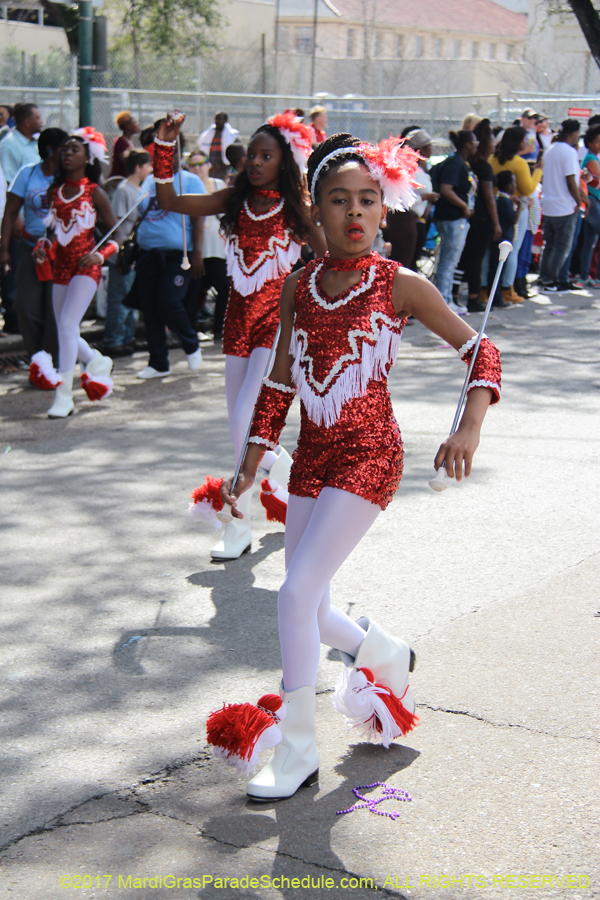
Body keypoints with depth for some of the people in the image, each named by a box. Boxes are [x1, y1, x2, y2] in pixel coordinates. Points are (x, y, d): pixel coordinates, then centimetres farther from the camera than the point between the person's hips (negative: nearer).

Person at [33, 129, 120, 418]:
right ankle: (98, 362, 39)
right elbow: (51, 229, 17)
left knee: (67, 324, -18)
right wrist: (41, 249, -3)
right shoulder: (54, 191, 11)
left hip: (86, 267, -6)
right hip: (60, 266, 6)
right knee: (66, 331, 9)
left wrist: (100, 255, -19)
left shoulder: (94, 193, -3)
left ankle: (64, 396, -14)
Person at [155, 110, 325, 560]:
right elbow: (170, 201, 2)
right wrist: (165, 147, -7)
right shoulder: (234, 201, 5)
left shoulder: (294, 208, -4)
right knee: (242, 424, 10)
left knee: (245, 418, -15)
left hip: (277, 320, -5)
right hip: (238, 318, 5)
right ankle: (282, 467, 36)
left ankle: (239, 520, -1)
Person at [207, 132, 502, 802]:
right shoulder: (298, 286, 6)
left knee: (296, 594, -14)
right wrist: (251, 465, 10)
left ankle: (298, 749, 1)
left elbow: (478, 350, -3)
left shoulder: (400, 285, -7)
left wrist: (469, 429, -18)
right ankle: (388, 656, 42)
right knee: (309, 611, 10)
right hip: (311, 456, 6)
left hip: (368, 455, -6)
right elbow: (280, 383, 12)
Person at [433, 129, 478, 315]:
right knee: (448, 262, -6)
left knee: (450, 262, 15)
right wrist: (464, 206, -18)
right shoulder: (453, 163, -15)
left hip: (461, 218, 10)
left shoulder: (464, 164, 16)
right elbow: (445, 190, -25)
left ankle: (447, 301, 22)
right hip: (451, 218, -10)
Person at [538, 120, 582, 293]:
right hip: (565, 208, -8)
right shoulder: (569, 152, -15)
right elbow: (571, 182, -19)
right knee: (563, 247, 0)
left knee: (549, 245, 15)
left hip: (547, 206, 8)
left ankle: (544, 279, 15)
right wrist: (579, 201, -9)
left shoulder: (550, 150, 11)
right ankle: (550, 282, -1)